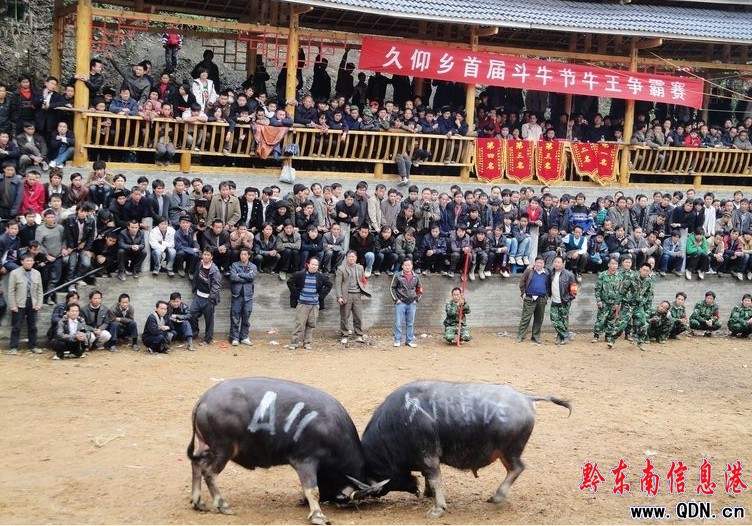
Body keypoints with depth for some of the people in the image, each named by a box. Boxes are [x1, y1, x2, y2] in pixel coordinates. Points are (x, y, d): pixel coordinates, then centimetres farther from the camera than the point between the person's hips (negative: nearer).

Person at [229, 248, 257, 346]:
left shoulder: (253, 267, 10)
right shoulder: (234, 265, 5)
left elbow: (252, 276, -10)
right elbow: (233, 277, -11)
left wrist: (239, 274, -8)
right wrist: (247, 277, -8)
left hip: (248, 295, 2)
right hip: (237, 295, -2)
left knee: (246, 319, 7)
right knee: (235, 318, -2)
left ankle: (244, 337, 14)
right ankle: (235, 338, 3)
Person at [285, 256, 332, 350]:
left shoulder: (321, 277, 4)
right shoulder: (300, 275, -3)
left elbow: (329, 285, 16)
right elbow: (290, 282, 5)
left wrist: (321, 295, 7)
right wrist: (296, 293, 0)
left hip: (315, 304, 3)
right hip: (302, 304, -3)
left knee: (311, 325, 4)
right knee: (300, 324, -6)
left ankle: (307, 343, 13)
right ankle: (294, 343, -3)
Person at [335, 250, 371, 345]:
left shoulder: (360, 268, 14)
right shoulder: (341, 269, 2)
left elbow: (363, 280, 23)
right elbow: (338, 284, -3)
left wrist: (364, 290, 9)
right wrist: (339, 296, -11)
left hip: (357, 295, 3)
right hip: (346, 295, -3)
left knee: (358, 316, 2)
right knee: (344, 317, 0)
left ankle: (359, 335, 9)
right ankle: (344, 336, 8)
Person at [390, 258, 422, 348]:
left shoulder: (416, 277, 7)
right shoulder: (398, 276, -1)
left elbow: (419, 289, 16)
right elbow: (393, 288, 3)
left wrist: (417, 299, 6)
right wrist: (396, 299, -4)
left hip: (412, 303, 3)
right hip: (401, 303, -3)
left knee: (410, 323, 8)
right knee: (398, 323, -3)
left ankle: (410, 340, 15)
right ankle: (397, 340, 4)